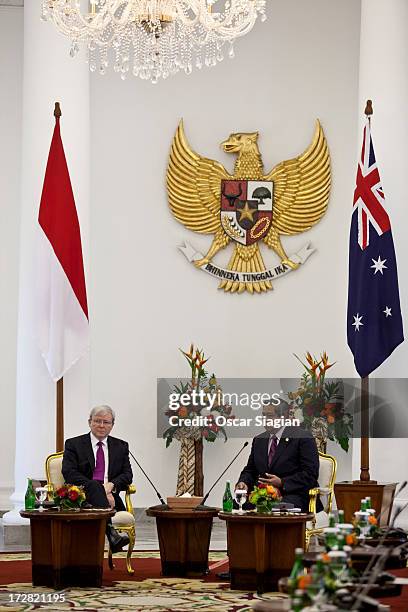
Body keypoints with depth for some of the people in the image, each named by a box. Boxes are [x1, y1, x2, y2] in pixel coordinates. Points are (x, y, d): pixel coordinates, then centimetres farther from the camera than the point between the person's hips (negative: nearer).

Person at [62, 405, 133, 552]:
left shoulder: (121, 446, 21)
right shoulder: (73, 444, 10)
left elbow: (127, 475, 11)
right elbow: (69, 474, -4)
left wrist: (111, 485, -13)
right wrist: (97, 488, -17)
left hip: (109, 495, 2)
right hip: (81, 496, -2)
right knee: (94, 486, -36)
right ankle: (110, 531, -56)